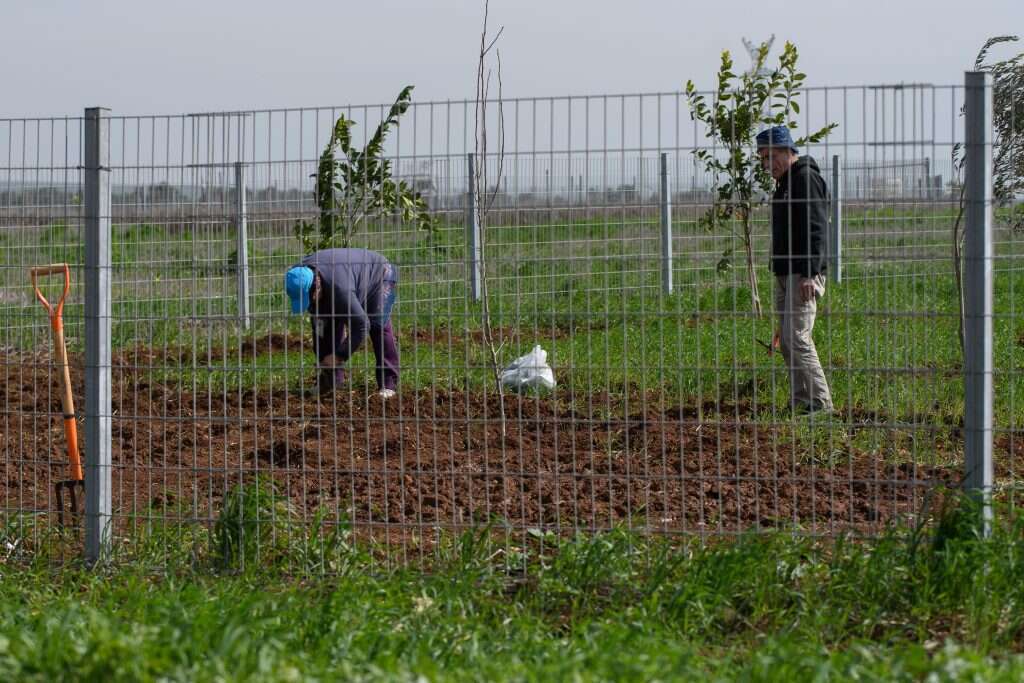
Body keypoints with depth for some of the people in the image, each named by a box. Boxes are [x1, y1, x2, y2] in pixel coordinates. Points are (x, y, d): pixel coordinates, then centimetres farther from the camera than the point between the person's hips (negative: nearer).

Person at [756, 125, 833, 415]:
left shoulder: (806, 179, -11)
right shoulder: (785, 183, 20)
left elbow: (815, 229, -19)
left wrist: (809, 274, -25)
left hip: (804, 276, -10)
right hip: (785, 274, 10)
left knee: (796, 338, -15)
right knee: (787, 342, 9)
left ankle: (820, 404, -13)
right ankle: (800, 403, 12)